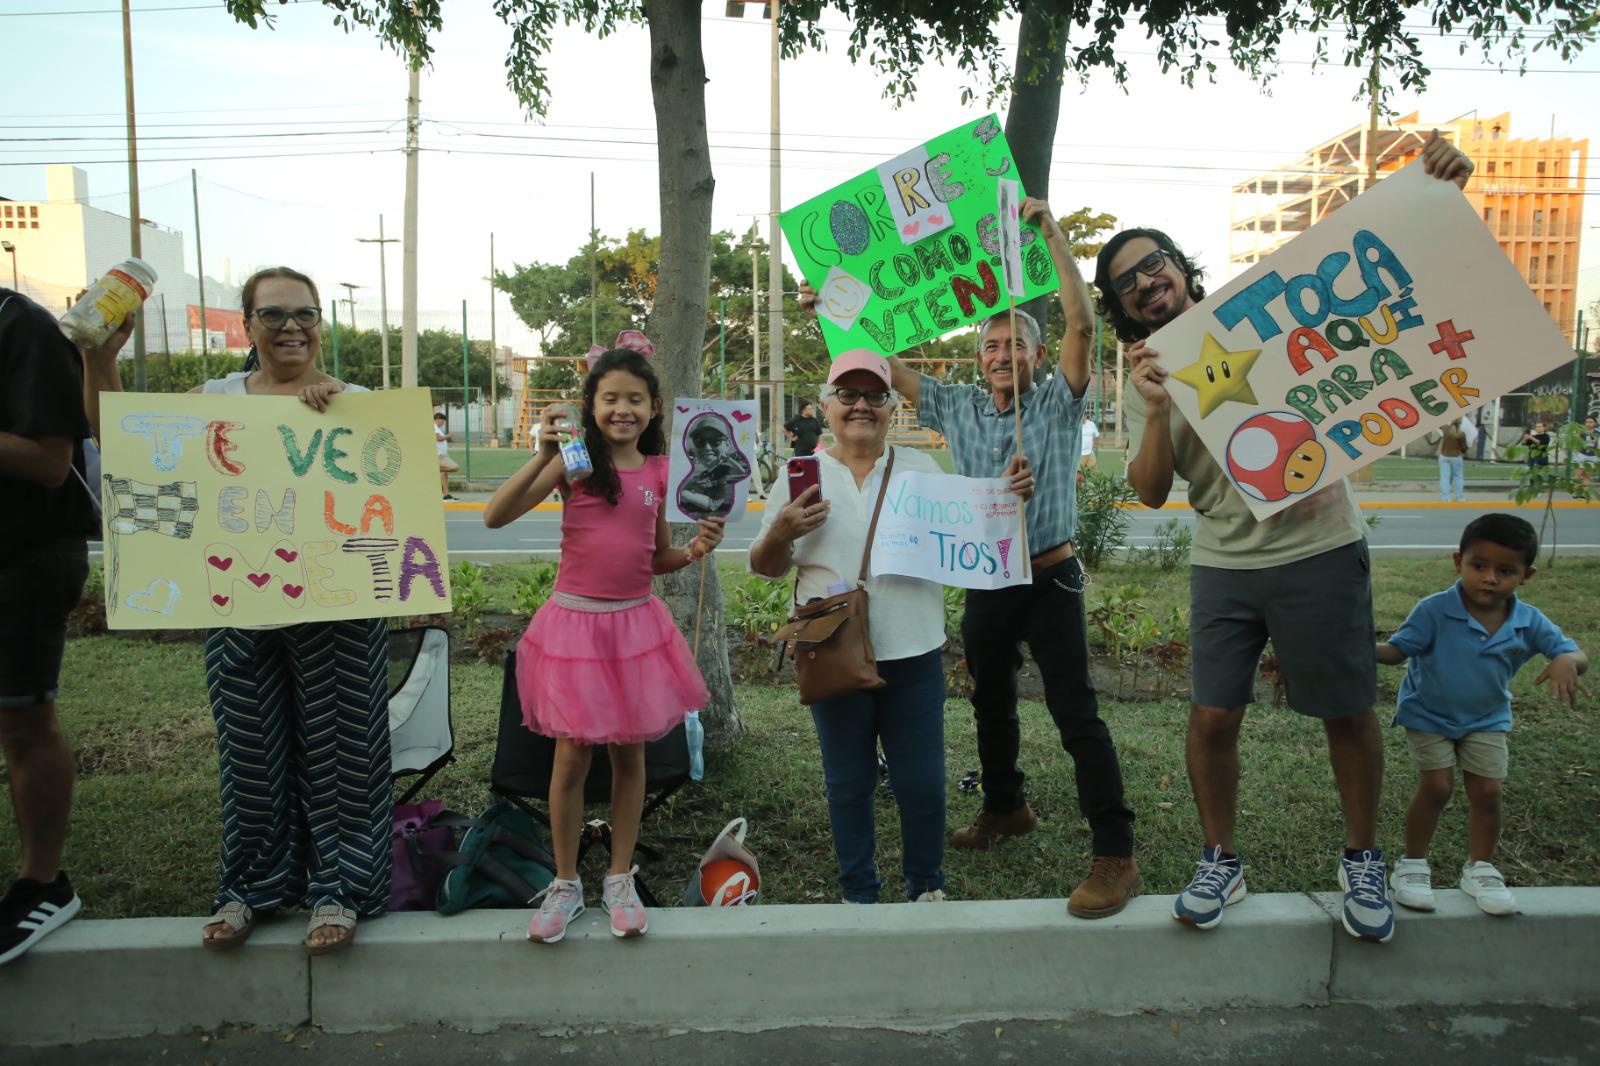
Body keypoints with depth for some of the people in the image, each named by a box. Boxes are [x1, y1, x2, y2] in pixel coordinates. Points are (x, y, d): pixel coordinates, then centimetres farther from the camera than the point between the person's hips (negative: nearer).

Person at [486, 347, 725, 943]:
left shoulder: (659, 471, 4)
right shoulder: (573, 460, -5)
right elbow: (495, 517, -14)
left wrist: (694, 551, -7)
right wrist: (542, 458, -23)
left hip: (637, 623, 3)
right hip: (575, 620, -3)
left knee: (630, 754, 10)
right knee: (572, 755, 5)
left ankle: (620, 880, 27)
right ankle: (565, 884, 24)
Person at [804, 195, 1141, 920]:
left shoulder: (1058, 403, -2)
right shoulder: (958, 408, 7)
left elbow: (1081, 325, -16)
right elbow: (884, 363, 9)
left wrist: (1052, 234, -18)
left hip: (1050, 579, -5)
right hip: (985, 583, 5)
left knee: (1076, 713, -8)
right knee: (990, 703, 19)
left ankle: (1115, 854, -2)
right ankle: (1006, 807, 41)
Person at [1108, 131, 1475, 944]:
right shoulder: (1147, 379, 5)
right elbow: (1150, 491, -4)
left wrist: (1435, 193, -16)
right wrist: (1158, 414, -21)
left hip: (1319, 548, -1)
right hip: (1223, 563, 2)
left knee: (1348, 714, 7)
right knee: (1211, 716, 1)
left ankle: (1362, 860, 29)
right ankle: (1220, 862, 21)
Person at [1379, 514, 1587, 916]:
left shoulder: (1529, 622, -14)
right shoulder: (1435, 611, -24)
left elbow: (1575, 653, -13)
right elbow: (1397, 650, -23)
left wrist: (1567, 662, -38)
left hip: (1486, 719, 4)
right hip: (1428, 714, -3)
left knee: (1487, 792, 2)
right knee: (1436, 788, -7)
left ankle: (1480, 867, 24)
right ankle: (1412, 864, 12)